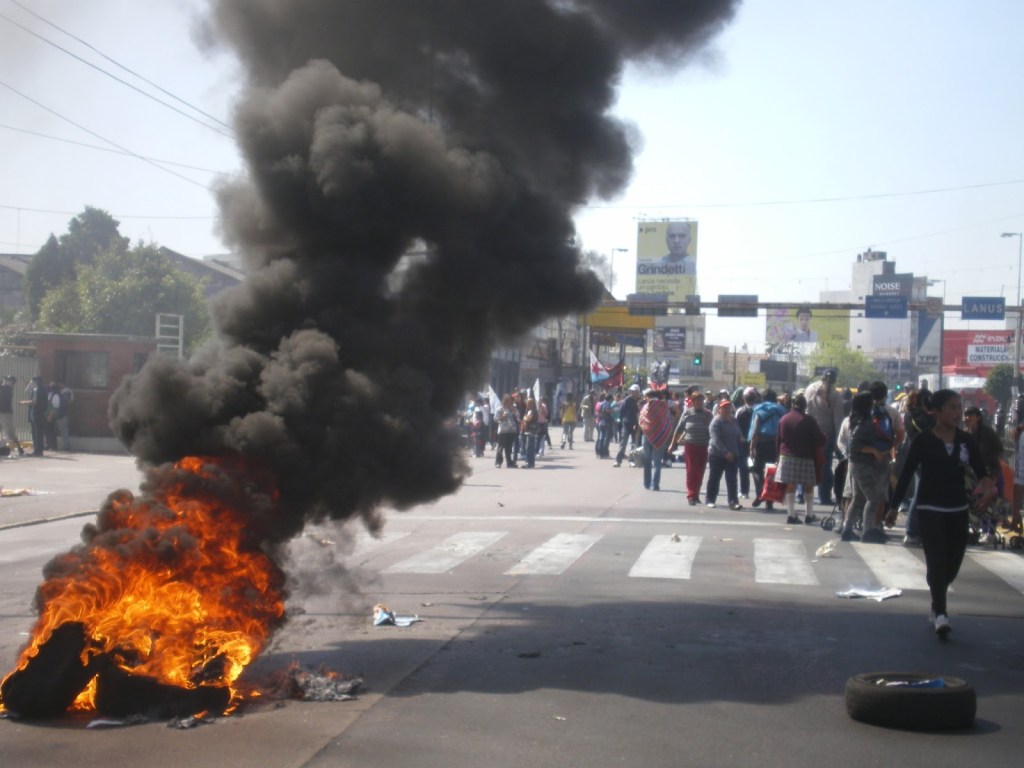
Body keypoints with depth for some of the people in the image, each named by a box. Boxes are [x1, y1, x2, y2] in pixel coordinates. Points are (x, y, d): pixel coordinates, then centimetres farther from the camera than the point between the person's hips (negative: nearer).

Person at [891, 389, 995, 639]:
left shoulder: (967, 441, 3)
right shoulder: (923, 441, -7)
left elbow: (981, 471, -4)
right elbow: (906, 474, -2)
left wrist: (987, 485, -28)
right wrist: (894, 506, -1)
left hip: (958, 510, 4)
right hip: (930, 509, -4)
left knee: (952, 565, 11)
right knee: (937, 562, -14)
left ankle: (936, 607, 31)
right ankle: (940, 614, -18)